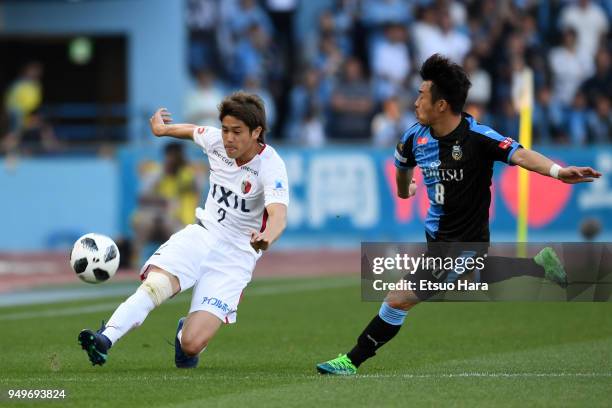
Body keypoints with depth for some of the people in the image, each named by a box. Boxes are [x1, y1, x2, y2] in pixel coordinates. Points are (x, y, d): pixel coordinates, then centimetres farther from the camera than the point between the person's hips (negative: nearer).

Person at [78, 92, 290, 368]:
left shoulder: (271, 167, -19)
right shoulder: (215, 141, -4)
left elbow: (278, 215, -37)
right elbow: (193, 130, 22)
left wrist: (267, 237, -60)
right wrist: (163, 129, 42)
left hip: (236, 255, -4)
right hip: (202, 234, 4)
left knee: (192, 344, -16)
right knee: (155, 285, -30)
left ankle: (184, 332, 18)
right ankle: (106, 338, -38)